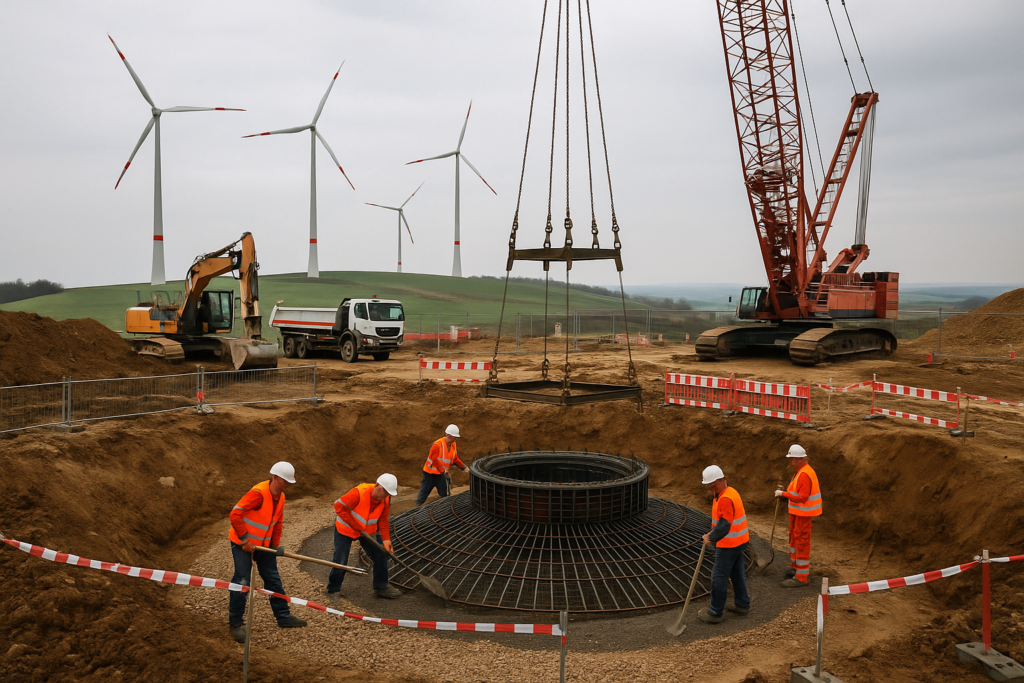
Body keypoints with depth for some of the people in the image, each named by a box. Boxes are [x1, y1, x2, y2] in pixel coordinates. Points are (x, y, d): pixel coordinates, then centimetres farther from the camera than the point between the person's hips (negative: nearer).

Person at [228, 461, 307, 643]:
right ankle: (235, 623, 11)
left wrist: (275, 545, 14)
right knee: (242, 582, -4)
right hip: (242, 543, -8)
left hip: (263, 544, 8)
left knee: (273, 579, 11)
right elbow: (235, 514, -30)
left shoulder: (280, 497, 1)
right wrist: (245, 541, -26)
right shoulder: (258, 493, -26)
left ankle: (283, 617, 22)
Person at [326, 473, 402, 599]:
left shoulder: (385, 499, -14)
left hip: (367, 531, 6)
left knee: (380, 555, 2)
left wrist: (386, 539, -13)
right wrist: (357, 527, -29)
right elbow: (340, 506, -32)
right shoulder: (359, 493, -35)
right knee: (340, 561, -3)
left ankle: (381, 587, 17)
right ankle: (333, 591, 20)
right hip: (345, 529, -6)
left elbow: (383, 519, -2)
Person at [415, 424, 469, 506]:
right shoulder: (437, 445, -26)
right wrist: (445, 473, -33)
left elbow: (455, 459, 6)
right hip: (430, 473, -6)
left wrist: (464, 467, -7)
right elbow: (435, 461, -29)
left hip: (441, 473, 6)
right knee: (424, 491, 5)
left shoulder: (453, 445, -2)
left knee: (444, 494, 10)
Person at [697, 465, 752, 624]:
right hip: (739, 541, 10)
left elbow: (724, 526, -31)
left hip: (729, 544, -10)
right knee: (737, 572, 21)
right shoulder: (729, 492, 8)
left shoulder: (725, 499, -26)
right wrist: (713, 533, 7)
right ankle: (742, 604, 35)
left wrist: (711, 538, -18)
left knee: (719, 576, -1)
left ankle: (715, 612, 8)